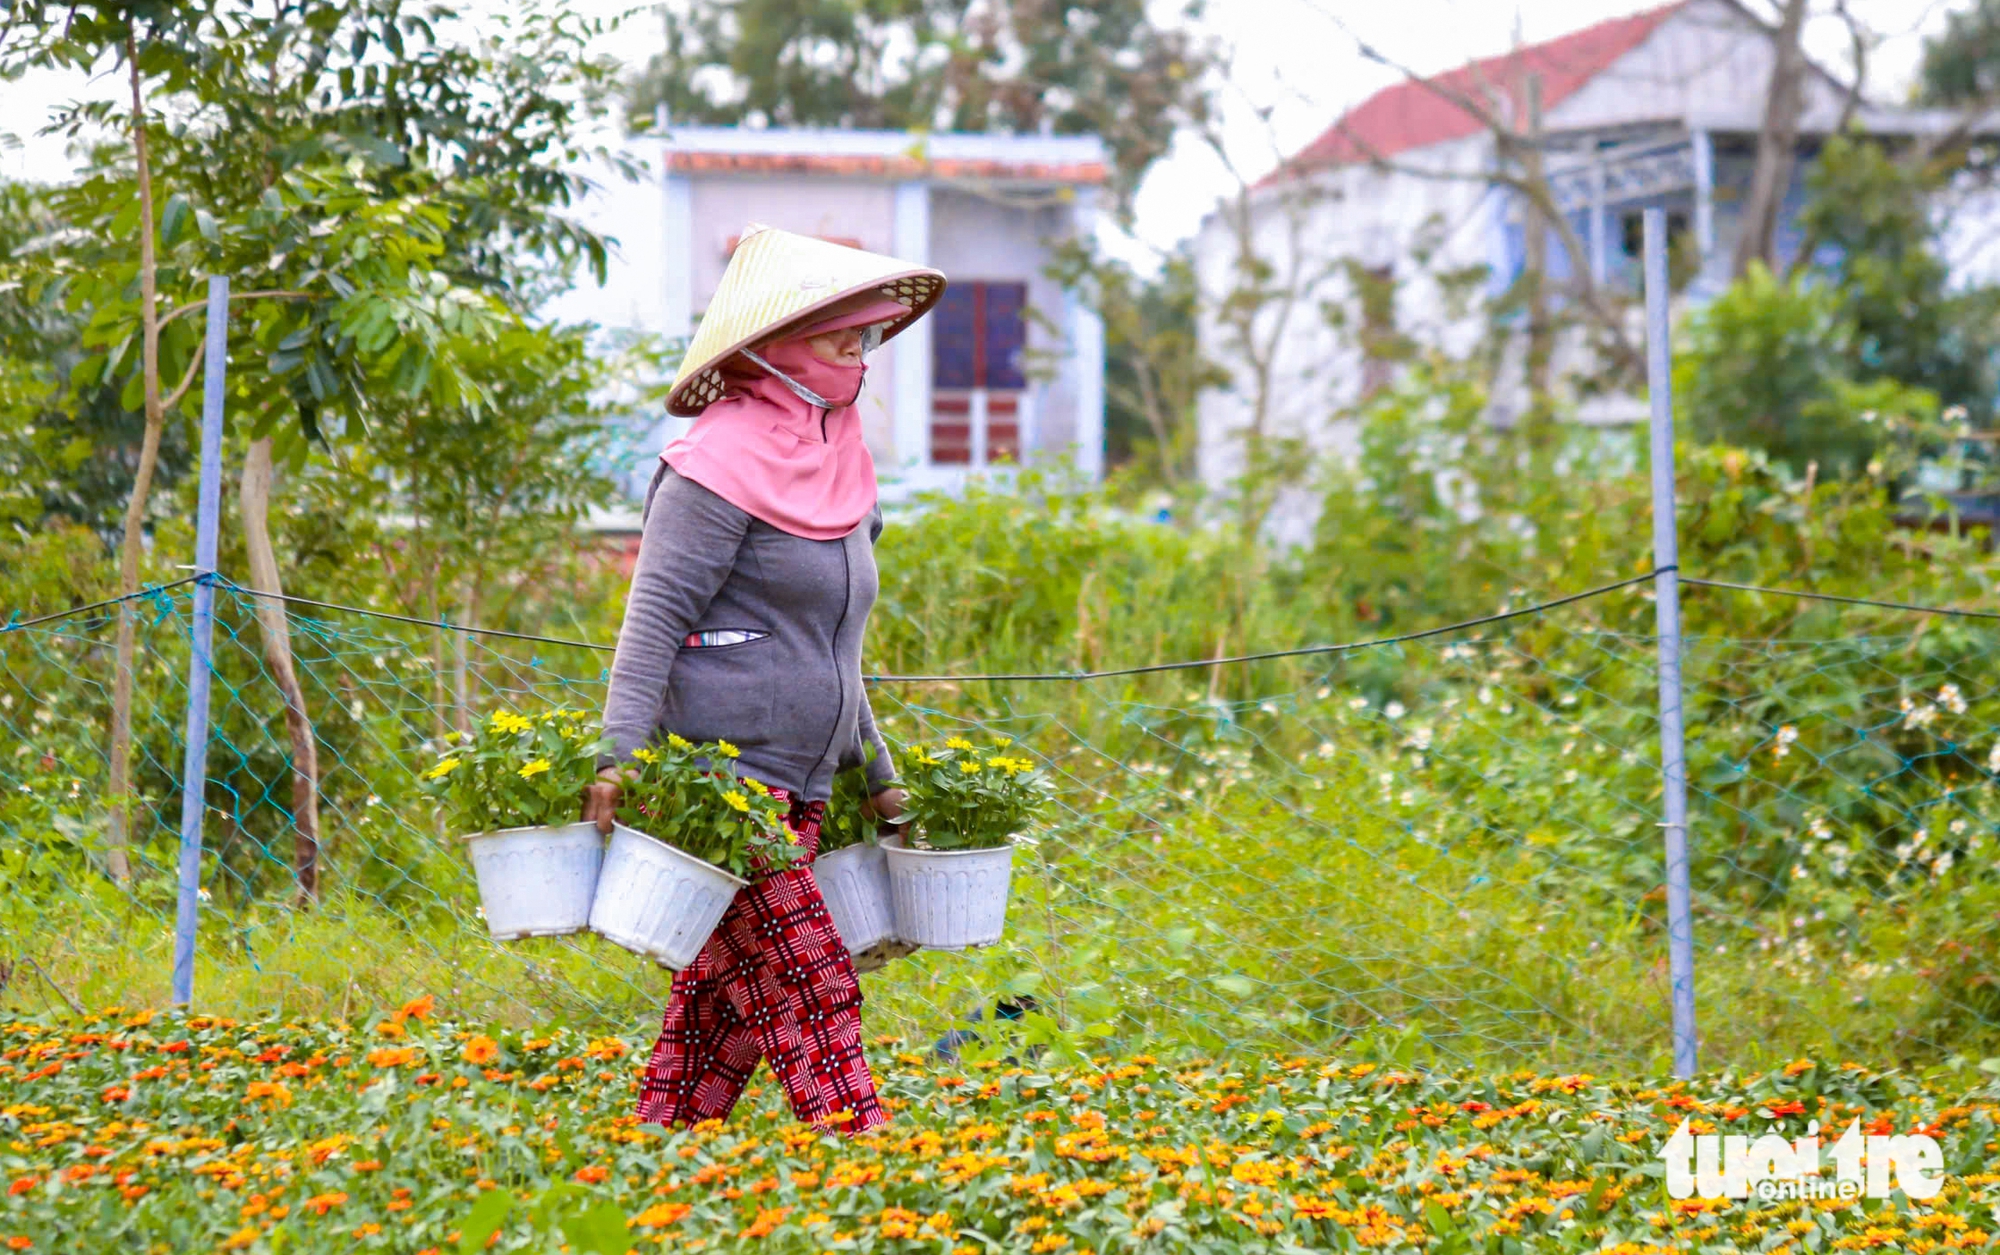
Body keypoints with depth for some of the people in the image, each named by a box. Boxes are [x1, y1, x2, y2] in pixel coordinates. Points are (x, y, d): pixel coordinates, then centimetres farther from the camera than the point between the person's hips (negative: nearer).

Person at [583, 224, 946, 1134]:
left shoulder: (829, 464, 17)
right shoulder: (722, 464, -10)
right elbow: (654, 616, -14)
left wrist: (876, 776, 26)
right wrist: (620, 757, -22)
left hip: (797, 787, 8)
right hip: (718, 776, -8)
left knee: (728, 1001, 8)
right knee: (808, 982, -10)